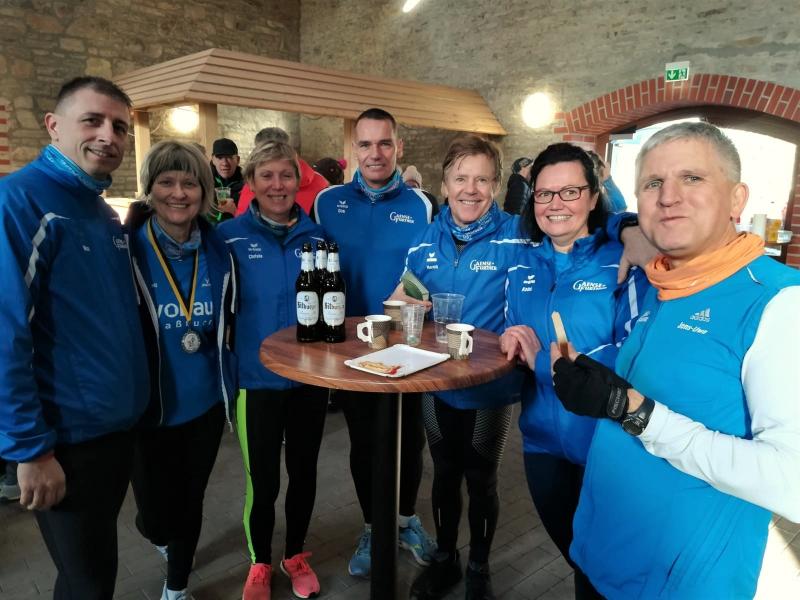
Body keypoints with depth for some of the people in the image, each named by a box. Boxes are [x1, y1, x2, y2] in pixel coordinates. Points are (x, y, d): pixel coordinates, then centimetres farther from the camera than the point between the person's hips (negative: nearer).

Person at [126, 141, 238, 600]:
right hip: (149, 407, -3)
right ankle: (162, 534, 47)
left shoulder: (218, 250, -2)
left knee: (191, 500, 18)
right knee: (157, 515, 6)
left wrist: (230, 377, 7)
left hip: (206, 402, 3)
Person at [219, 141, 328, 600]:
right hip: (257, 377, -2)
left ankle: (296, 555, 40)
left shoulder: (317, 234, 1)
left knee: (304, 471, 16)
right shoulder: (230, 236, -6)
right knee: (263, 479, 9)